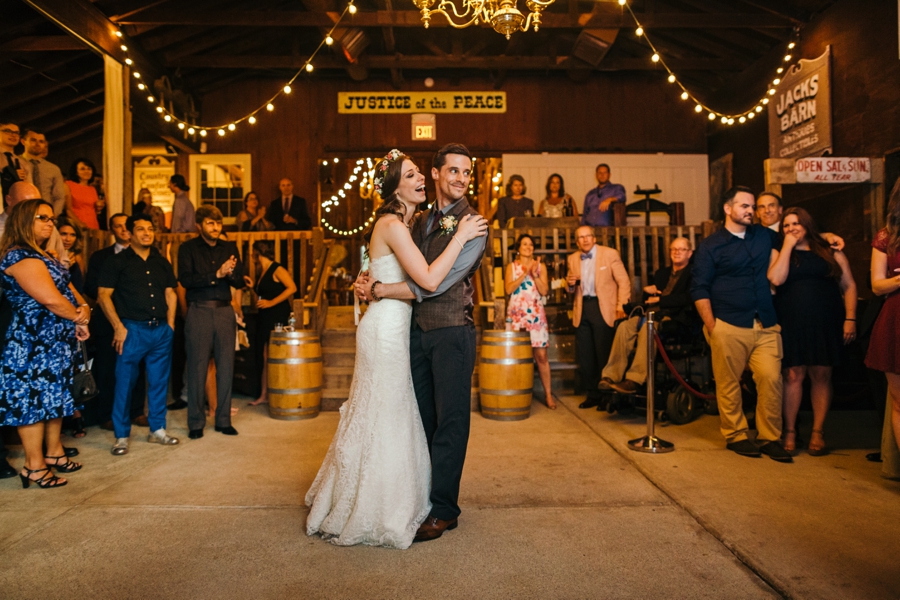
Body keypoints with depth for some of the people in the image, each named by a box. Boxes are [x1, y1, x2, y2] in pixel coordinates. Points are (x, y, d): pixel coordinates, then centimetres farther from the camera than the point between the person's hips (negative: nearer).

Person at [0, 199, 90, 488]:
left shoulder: (44, 257, 16)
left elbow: (69, 289, 14)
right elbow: (50, 299, -23)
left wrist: (84, 308, -7)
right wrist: (79, 319, -8)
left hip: (57, 342, 10)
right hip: (33, 343, -10)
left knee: (55, 397, 15)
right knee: (33, 399, -1)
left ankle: (54, 453, 27)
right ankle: (34, 466, 7)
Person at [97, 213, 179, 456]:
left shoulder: (161, 262, 13)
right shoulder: (117, 261, 0)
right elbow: (104, 295, -4)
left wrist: (170, 324, 6)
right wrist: (119, 327, -11)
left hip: (161, 329, 4)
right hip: (133, 329, -4)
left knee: (159, 382, 10)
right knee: (125, 383, 0)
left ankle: (157, 430, 21)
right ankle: (121, 436, 11)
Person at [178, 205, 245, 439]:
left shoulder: (230, 248, 12)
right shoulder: (188, 248, 2)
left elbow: (240, 281, 7)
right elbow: (186, 280, -11)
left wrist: (230, 273, -15)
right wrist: (217, 274, -18)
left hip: (225, 310, 3)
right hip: (199, 311, -3)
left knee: (226, 367, 5)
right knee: (197, 368, 0)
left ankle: (223, 420, 16)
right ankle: (196, 422, 11)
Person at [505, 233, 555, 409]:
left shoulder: (540, 266, 12)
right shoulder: (512, 266, 10)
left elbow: (544, 291, 2)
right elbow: (508, 289, -5)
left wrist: (535, 275, -9)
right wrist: (525, 273, -10)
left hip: (536, 314, 0)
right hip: (516, 314, 0)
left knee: (541, 355, -3)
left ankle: (548, 394, 4)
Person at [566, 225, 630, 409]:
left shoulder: (610, 254, -2)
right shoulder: (572, 259, 11)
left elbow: (623, 282, -4)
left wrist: (621, 307, -13)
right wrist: (571, 284, -4)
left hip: (603, 308, -4)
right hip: (582, 309, 5)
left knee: (604, 354, -1)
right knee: (584, 356, 6)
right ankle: (592, 394, 18)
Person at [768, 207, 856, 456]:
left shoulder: (830, 252, 9)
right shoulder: (780, 253, 8)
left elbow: (849, 286, 8)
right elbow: (776, 279, -12)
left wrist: (850, 318, -2)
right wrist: (788, 246, -6)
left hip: (825, 324, 1)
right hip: (792, 324, -1)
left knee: (821, 376, 4)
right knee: (793, 375, -3)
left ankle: (818, 432, 14)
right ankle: (790, 432, 8)